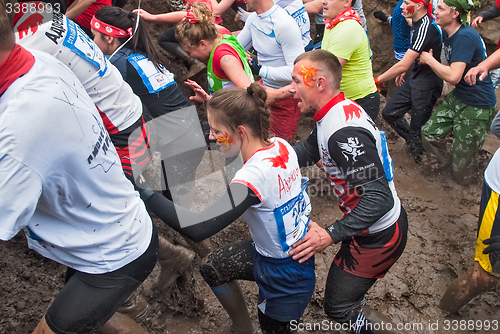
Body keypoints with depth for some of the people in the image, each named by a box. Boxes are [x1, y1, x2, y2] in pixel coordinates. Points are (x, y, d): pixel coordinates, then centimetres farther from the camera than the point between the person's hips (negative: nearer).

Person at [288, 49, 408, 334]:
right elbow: (307, 152, 10)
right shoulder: (338, 111, 0)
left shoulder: (344, 132, -32)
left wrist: (331, 235, -33)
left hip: (379, 235, -9)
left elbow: (379, 198, -33)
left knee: (339, 306, 4)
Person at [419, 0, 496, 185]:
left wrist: (429, 59, -19)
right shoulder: (447, 34, 3)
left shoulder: (465, 37, -26)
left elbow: (453, 76, -33)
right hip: (457, 97, 8)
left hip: (476, 105, -8)